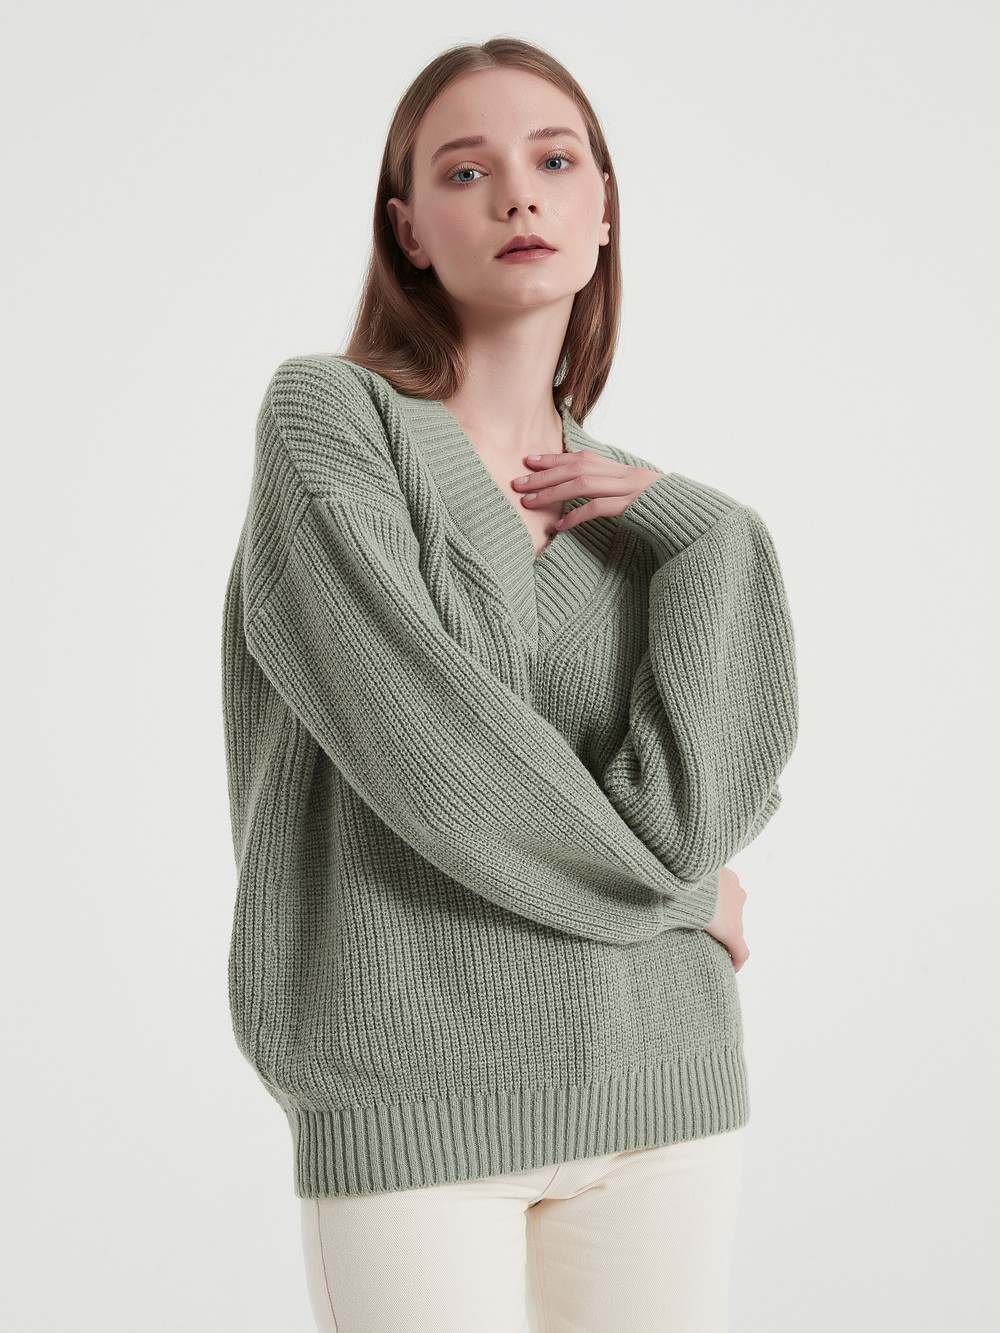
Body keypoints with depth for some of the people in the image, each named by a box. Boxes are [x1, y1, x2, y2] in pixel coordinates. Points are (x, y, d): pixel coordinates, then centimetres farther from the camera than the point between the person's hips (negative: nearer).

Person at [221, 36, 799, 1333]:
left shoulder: (652, 510, 11)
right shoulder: (326, 412, -3)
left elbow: (729, 782, 0)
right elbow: (407, 725, -15)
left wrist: (713, 538, -11)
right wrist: (667, 883, -5)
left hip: (657, 1079, 5)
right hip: (415, 1090, -4)